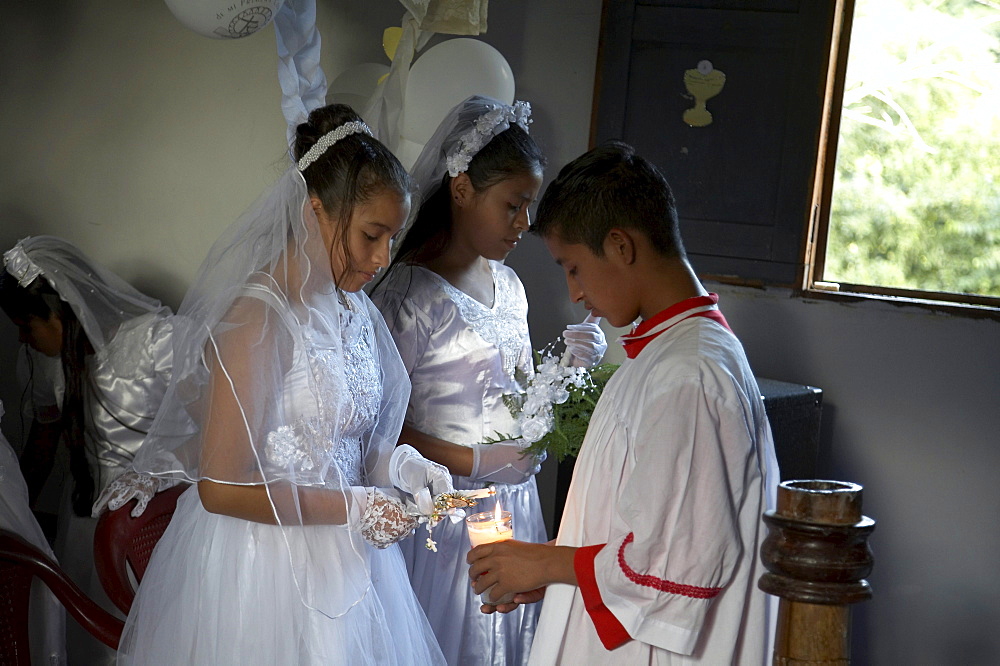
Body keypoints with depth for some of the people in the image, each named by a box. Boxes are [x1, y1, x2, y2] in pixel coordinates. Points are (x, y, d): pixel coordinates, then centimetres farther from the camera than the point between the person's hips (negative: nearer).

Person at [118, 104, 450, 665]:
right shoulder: (259, 318, -20)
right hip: (267, 570, -8)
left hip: (344, 562, 8)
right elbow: (222, 488, -23)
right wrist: (351, 508, -17)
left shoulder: (354, 310, 5)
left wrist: (396, 463, -3)